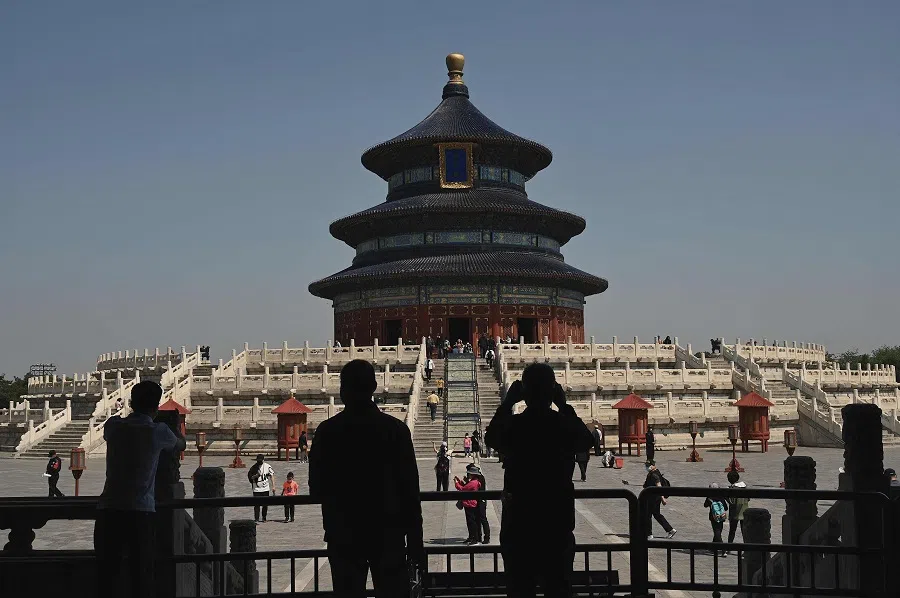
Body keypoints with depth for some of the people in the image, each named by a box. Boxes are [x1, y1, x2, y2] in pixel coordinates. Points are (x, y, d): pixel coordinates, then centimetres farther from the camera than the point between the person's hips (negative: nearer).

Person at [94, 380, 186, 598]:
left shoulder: (114, 426, 5)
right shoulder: (158, 432, -1)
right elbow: (181, 445, 20)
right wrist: (176, 430, 42)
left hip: (108, 510, 3)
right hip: (141, 513, -2)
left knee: (106, 576, 6)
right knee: (141, 578, 3)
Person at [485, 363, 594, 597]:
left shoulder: (512, 425, -10)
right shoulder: (566, 425, -9)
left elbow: (490, 438, 12)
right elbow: (587, 441, 14)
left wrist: (507, 403, 14)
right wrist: (564, 405, 12)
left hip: (518, 522, -1)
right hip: (558, 523, 1)